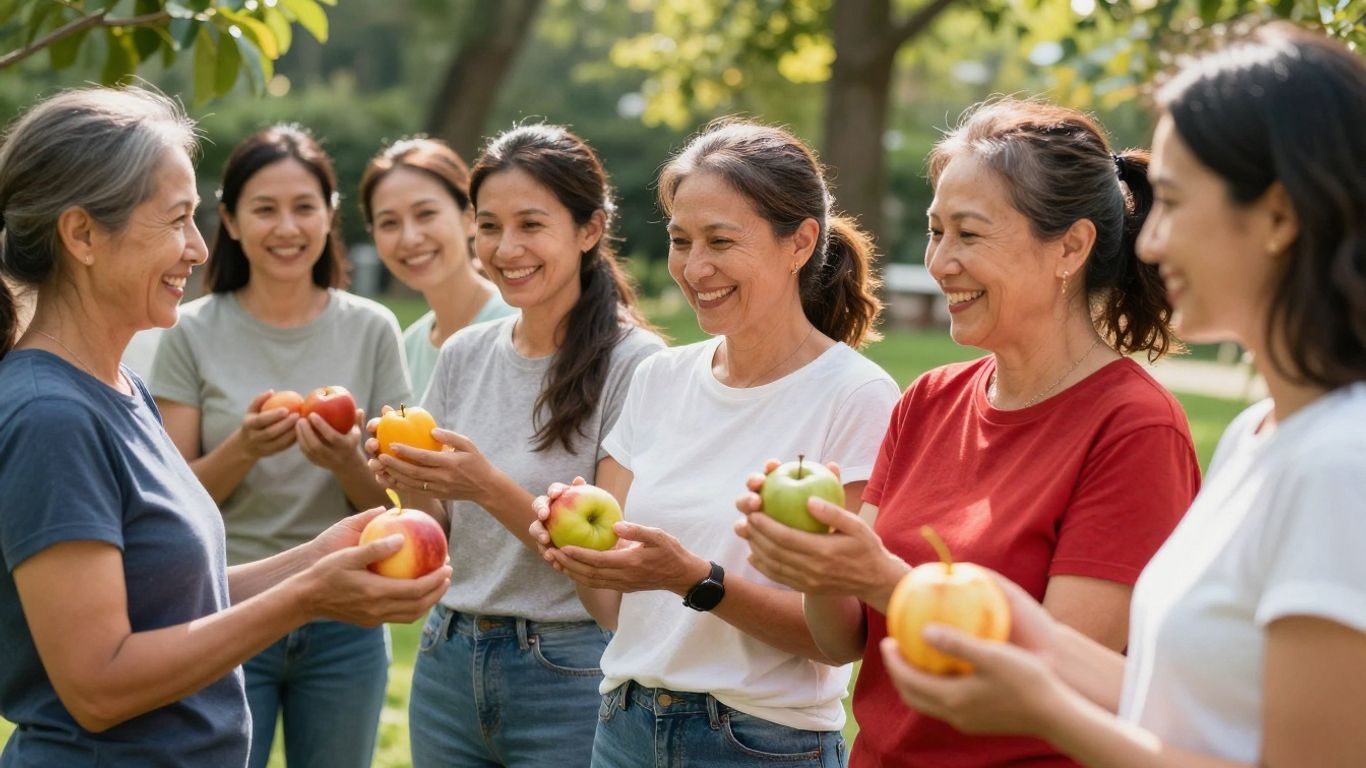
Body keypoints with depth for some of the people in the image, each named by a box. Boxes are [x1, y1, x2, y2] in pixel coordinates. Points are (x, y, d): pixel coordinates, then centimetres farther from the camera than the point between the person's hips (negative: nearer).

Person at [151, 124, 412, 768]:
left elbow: (389, 503, 2)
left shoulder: (371, 329, 0)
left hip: (344, 623, 1)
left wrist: (346, 461, -19)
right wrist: (243, 448, -21)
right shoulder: (194, 333, -3)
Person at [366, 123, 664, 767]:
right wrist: (413, 485, -11)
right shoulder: (464, 355, 4)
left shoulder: (634, 364, -13)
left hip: (570, 674, -5)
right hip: (451, 659, 5)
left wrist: (490, 488, -25)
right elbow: (437, 537, 9)